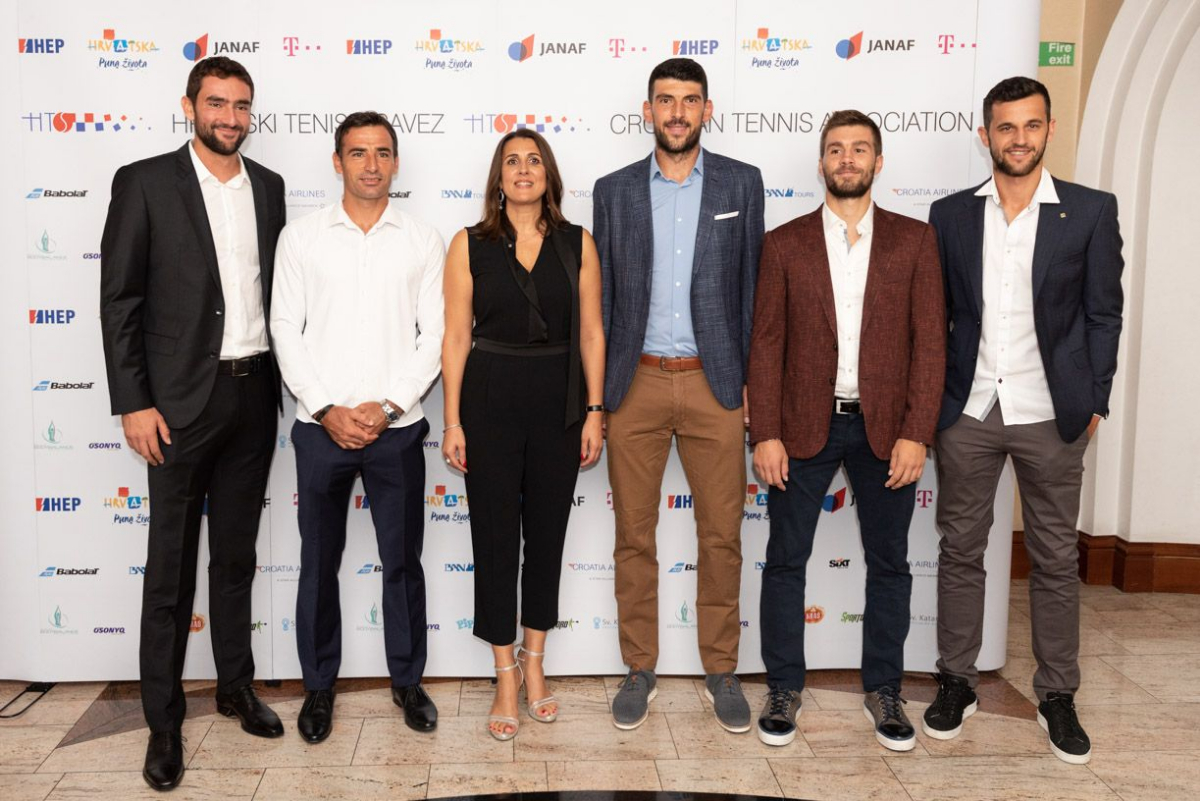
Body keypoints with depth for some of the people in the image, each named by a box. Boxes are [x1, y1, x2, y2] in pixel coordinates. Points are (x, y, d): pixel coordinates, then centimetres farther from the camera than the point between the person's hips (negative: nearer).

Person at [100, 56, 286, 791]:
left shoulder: (269, 187, 8)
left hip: (254, 394, 4)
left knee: (237, 554, 16)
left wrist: (286, 381, 7)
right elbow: (119, 301, -7)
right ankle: (164, 720, 17)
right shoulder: (144, 182, -5)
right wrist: (133, 404, -12)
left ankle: (237, 685, 31)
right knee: (171, 565, 5)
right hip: (181, 400, -4)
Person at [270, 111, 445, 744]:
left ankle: (408, 680, 25)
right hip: (321, 427, 0)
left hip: (396, 427, 0)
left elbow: (434, 335, 0)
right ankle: (318, 685, 26)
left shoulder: (423, 241, 4)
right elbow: (286, 330, 0)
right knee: (319, 562, 10)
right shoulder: (301, 237, 4)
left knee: (403, 561, 8)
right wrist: (327, 410, -9)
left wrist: (387, 405, -10)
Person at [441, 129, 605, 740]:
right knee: (495, 536, 4)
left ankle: (534, 666, 27)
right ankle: (506, 679, 18)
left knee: (548, 531, 10)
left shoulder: (577, 243, 4)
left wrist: (594, 411, -1)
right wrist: (452, 421, -4)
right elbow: (456, 336, 0)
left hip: (558, 402, 2)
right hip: (489, 399, -1)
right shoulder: (470, 245, 1)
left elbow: (591, 333, 4)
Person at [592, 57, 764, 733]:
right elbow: (602, 294, 7)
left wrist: (750, 380, 0)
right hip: (636, 383, 1)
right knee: (634, 537, 7)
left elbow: (752, 285, 5)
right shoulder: (615, 190, 7)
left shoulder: (741, 183, 5)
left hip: (714, 383, -1)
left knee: (722, 536, 5)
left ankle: (721, 670, 21)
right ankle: (640, 669, 22)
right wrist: (595, 391, 3)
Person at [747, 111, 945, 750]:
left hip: (886, 428, 1)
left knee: (888, 563, 10)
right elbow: (766, 344, 0)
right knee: (785, 560, 5)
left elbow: (929, 341, -1)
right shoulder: (785, 244, 3)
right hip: (804, 426, 0)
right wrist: (765, 435, -7)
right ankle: (784, 688, 21)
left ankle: (883, 690, 26)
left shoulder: (914, 240, 3)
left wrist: (916, 433, -9)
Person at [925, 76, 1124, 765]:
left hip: (1052, 416, -1)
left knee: (1057, 560, 8)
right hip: (968, 411, 1)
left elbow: (1104, 314, 3)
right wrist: (929, 401, 4)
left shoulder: (1091, 211, 0)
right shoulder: (951, 214, 5)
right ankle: (958, 683, 23)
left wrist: (1094, 402, -1)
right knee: (960, 552, 9)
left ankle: (1058, 696, 22)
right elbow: (935, 314, 8)